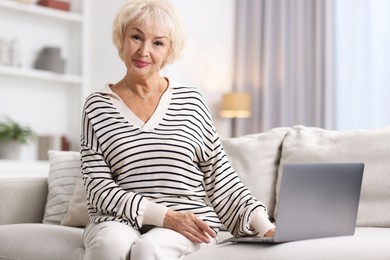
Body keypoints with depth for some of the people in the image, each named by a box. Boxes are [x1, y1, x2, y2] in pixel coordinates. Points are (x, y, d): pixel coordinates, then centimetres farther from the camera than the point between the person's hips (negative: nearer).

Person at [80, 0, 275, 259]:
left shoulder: (191, 100, 7)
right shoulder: (97, 106, 6)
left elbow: (220, 175, 9)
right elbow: (99, 188, -2)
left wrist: (262, 222, -4)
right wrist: (164, 215, -14)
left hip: (190, 226, 0)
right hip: (119, 220, 0)